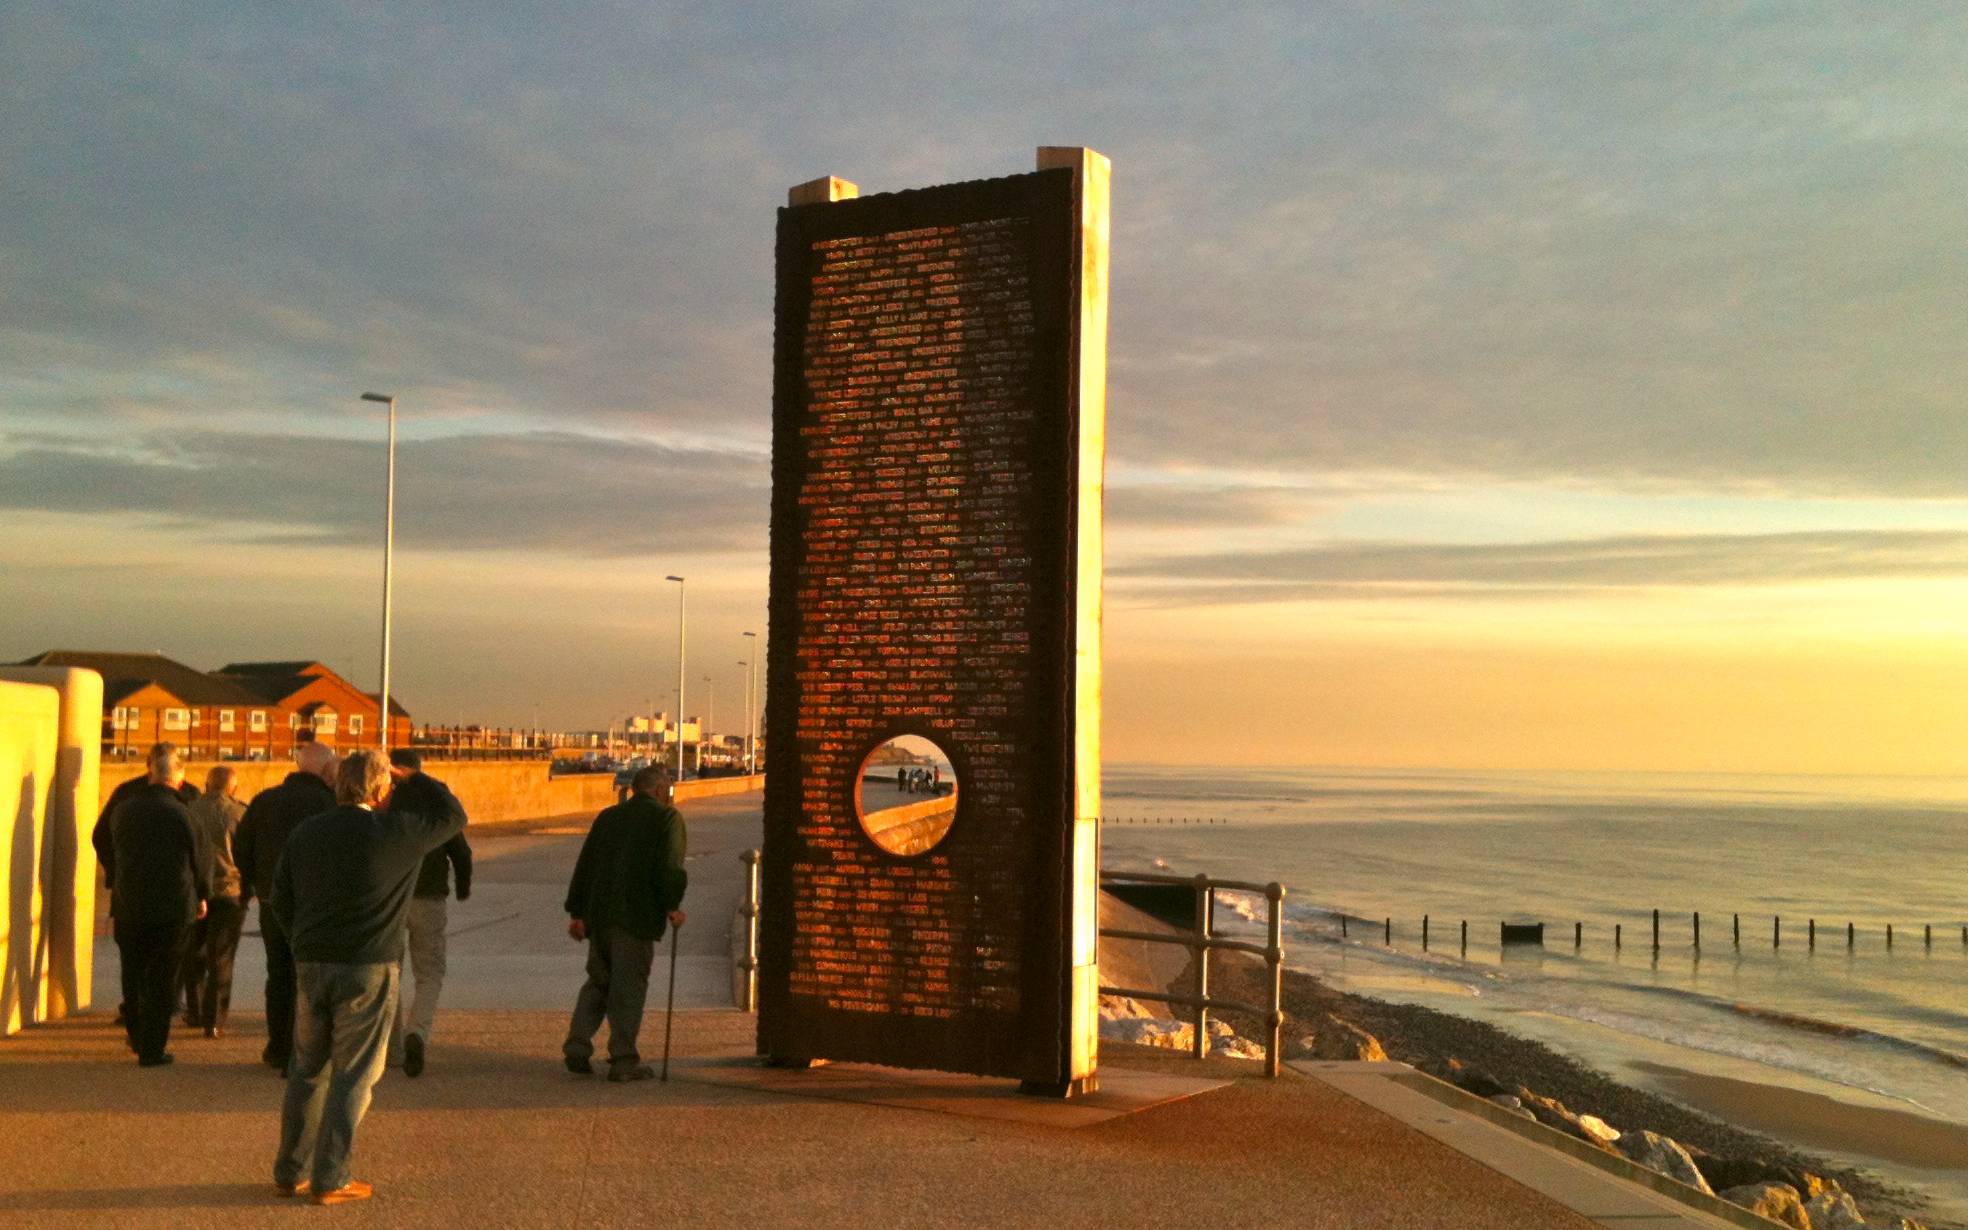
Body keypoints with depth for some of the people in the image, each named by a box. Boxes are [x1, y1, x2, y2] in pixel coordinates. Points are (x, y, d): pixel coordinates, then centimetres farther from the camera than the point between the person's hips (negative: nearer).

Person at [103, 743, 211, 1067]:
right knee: (162, 979, 3)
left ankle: (138, 1038, 28)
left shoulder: (123, 809, 2)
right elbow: (198, 859, -3)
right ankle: (153, 1049, 4)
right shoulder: (181, 813, -12)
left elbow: (110, 854, 14)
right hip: (172, 907, -4)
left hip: (128, 907, 4)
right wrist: (201, 896, 13)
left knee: (133, 976, 18)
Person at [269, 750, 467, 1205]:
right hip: (369, 968, -5)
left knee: (308, 1069, 16)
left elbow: (280, 899, 9)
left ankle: (290, 1171, 22)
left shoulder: (304, 833, 5)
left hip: (311, 965, 5)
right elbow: (453, 816, 4)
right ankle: (330, 1179, 5)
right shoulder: (395, 832, -10)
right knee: (353, 1075, 3)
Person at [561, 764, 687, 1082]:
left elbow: (584, 865, 14)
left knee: (598, 981, 16)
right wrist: (672, 906, -5)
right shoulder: (667, 818, 0)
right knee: (629, 986, -1)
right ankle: (623, 1059, 0)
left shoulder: (608, 816, 17)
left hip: (599, 914, 5)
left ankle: (577, 1046, 5)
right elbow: (670, 866, -13)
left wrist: (577, 912, 15)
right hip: (637, 916, -5)